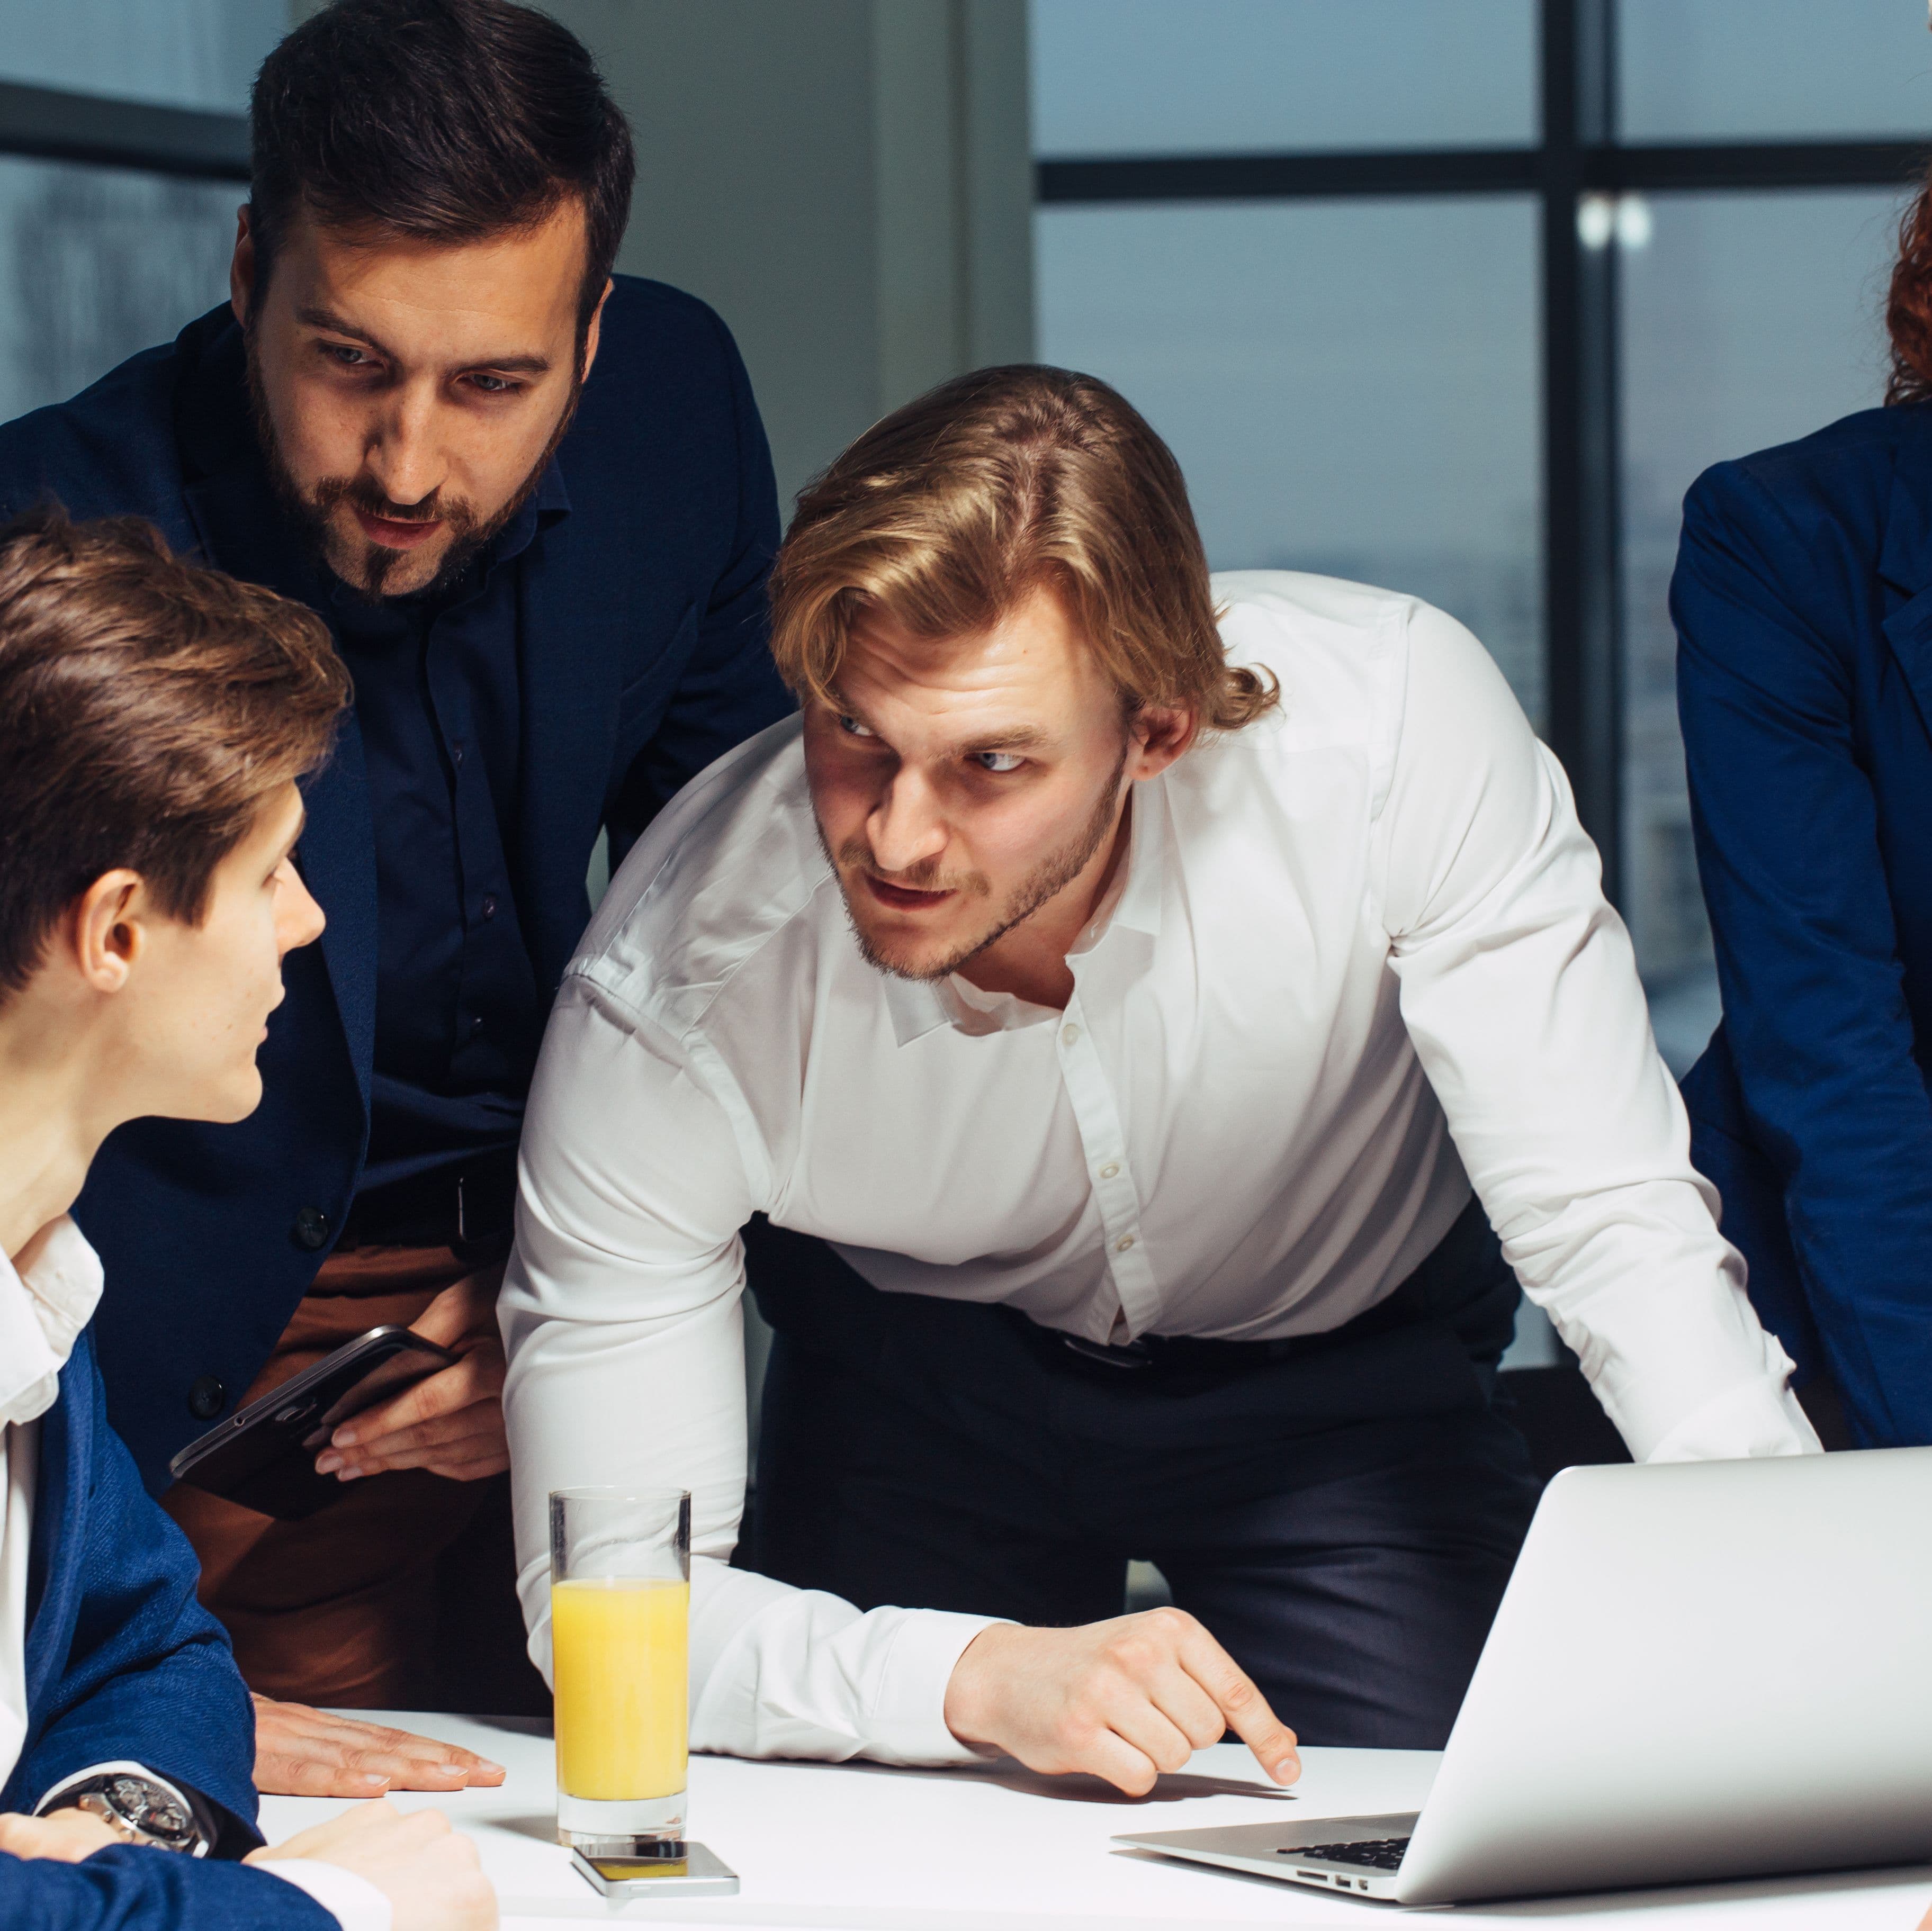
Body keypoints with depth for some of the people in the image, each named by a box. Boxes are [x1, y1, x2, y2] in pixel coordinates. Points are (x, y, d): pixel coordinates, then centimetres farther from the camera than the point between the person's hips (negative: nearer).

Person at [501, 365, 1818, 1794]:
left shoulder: (1391, 716, -35)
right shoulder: (670, 1004, -34)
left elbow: (1611, 1221, -29)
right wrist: (986, 1676, -47)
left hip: (1346, 1362, 0)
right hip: (914, 1384, 1)